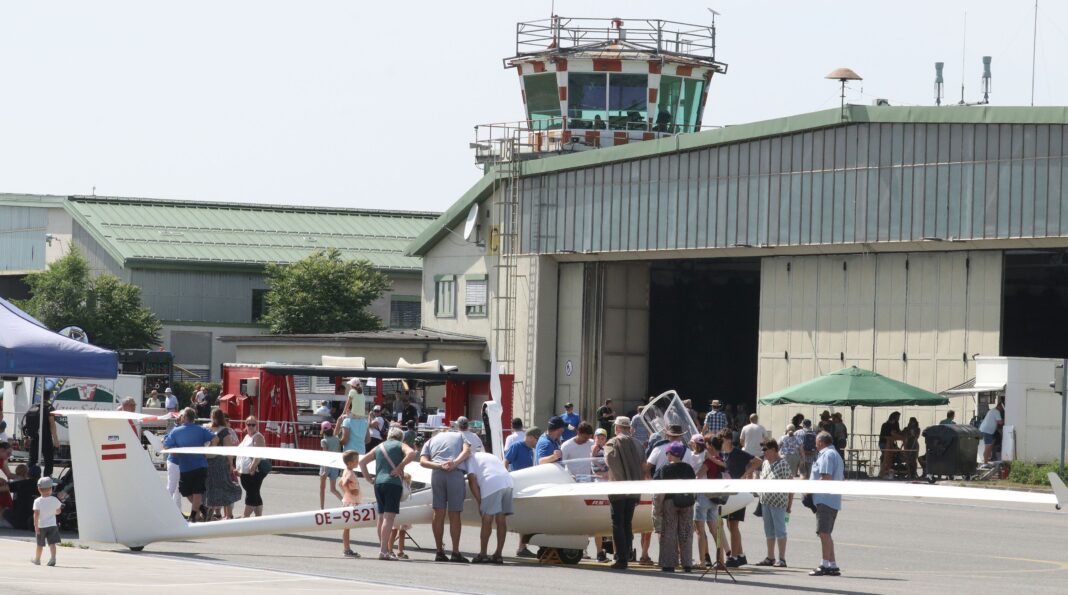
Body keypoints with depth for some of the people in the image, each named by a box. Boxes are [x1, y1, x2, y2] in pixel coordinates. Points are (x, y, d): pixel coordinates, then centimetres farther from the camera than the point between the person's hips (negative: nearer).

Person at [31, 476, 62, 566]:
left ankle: (37, 559, 30)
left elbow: (36, 514, -17)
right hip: (52, 525, 1)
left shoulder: (37, 501, -11)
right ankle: (52, 557, -23)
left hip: (41, 526, -1)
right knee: (52, 543, -5)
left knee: (40, 544, 14)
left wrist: (36, 526, -16)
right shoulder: (54, 500, -3)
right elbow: (58, 511, 11)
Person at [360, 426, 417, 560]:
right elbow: (411, 453, -13)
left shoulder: (379, 447, 22)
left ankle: (383, 548, 16)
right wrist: (400, 467, -7)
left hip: (378, 483, 5)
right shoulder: (400, 445, 8)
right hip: (393, 482, -5)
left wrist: (368, 477, 18)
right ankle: (384, 550, -18)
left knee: (382, 516, 12)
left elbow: (362, 461, 19)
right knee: (389, 516, -10)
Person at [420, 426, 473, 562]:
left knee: (439, 514, 5)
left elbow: (423, 461, 6)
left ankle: (440, 552, 5)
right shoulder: (459, 435, 27)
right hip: (456, 473, -1)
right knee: (454, 515, 0)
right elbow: (467, 451, 4)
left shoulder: (430, 441, 27)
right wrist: (455, 463, -10)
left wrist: (439, 466, -7)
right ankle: (455, 553, 0)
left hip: (437, 474, 1)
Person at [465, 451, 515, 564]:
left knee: (487, 519, -4)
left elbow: (472, 479, 2)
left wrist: (479, 502, 2)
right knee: (501, 520, 8)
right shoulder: (490, 456, 36)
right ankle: (498, 555, 7)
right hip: (508, 482, 7)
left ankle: (482, 554, -4)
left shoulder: (471, 459, 14)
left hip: (492, 484, -7)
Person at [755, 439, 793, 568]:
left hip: (778, 503, -8)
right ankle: (770, 557, 20)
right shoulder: (765, 463, 12)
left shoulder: (783, 464, -11)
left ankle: (782, 559, 0)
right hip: (765, 501, 8)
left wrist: (789, 504, -10)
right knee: (769, 530, 13)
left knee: (780, 530, -3)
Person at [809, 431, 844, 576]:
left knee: (824, 533, -13)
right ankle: (832, 566, 16)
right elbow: (841, 478, 24)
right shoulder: (836, 454, 23)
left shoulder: (826, 455, -10)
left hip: (825, 499, -11)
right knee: (825, 533, 15)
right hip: (834, 500, 11)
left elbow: (826, 478, -20)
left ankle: (825, 565, -17)